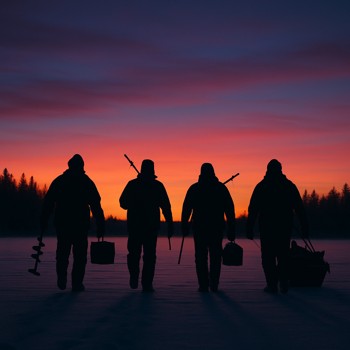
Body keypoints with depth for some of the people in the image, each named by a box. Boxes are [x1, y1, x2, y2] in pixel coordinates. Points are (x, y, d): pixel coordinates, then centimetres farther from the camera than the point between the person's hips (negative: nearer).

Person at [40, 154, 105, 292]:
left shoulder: (58, 181, 6)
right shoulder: (87, 182, 3)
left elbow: (48, 203, 3)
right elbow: (96, 206, -1)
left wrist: (44, 223, 6)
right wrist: (100, 227, 0)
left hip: (62, 224, 2)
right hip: (81, 224, -2)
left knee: (62, 253, 16)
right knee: (80, 255, 4)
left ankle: (62, 280, 9)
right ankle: (77, 283, -2)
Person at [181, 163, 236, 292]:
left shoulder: (194, 188, 2)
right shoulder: (221, 187, 4)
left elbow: (186, 208, -1)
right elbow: (230, 209, 1)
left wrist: (184, 226, 3)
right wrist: (231, 228, 3)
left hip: (199, 227, -1)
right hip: (217, 227, 1)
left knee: (201, 257, 3)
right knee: (215, 256, 11)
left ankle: (203, 285, -3)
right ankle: (214, 284, 7)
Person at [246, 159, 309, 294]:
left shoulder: (261, 186, 1)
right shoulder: (289, 185, 5)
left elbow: (253, 210, -3)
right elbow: (299, 208, 3)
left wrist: (250, 229, -1)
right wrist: (304, 227, 5)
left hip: (267, 227, -2)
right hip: (285, 227, 2)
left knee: (268, 257, 3)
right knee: (283, 256, 13)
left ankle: (272, 285, -3)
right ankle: (283, 284, 8)